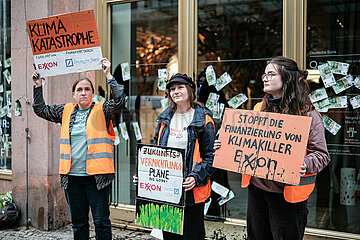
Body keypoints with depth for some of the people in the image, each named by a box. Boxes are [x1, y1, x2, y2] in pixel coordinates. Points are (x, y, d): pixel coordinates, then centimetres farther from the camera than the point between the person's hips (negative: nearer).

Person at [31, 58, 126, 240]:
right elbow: (40, 109, 21)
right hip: (72, 176, 4)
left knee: (101, 220, 0)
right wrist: (38, 86, 13)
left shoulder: (102, 110, 1)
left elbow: (120, 101, -15)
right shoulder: (66, 111, 13)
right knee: (78, 222, 14)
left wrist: (108, 76, -16)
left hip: (97, 176, -4)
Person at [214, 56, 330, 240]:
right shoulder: (260, 108, 11)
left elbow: (321, 154, -9)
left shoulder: (307, 113, -7)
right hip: (256, 187, 6)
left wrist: (306, 164, -28)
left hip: (286, 192, -5)